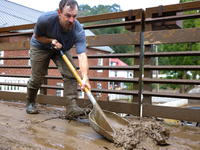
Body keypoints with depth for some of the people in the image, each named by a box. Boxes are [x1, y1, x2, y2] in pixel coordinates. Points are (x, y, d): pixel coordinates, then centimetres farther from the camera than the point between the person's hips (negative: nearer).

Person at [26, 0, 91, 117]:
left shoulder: (79, 31, -33)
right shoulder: (45, 19, -34)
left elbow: (82, 56, -44)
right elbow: (37, 36, -13)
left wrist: (85, 77, -59)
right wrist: (51, 41, -33)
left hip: (62, 48, 1)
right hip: (40, 46, -1)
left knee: (71, 73, -20)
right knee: (37, 77, 0)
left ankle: (71, 106, -16)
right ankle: (30, 103, 27)